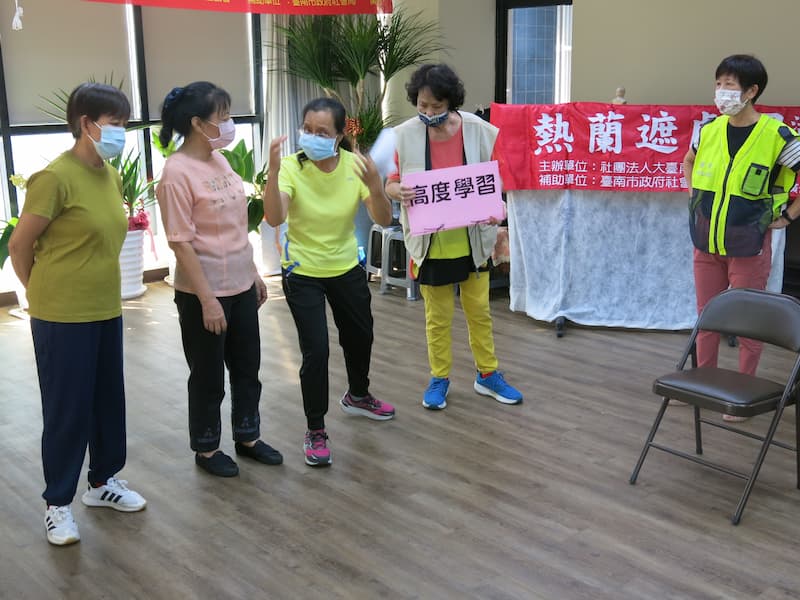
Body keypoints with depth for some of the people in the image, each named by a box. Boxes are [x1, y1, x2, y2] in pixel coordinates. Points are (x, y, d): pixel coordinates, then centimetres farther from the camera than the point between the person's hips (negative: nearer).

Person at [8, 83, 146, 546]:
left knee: (109, 401, 16)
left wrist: (95, 286, 17)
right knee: (67, 410, 4)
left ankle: (104, 481, 35)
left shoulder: (112, 177, 6)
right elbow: (20, 246, -11)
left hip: (106, 311, 7)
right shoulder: (55, 177, -18)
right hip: (62, 316, -7)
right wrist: (45, 292, 1)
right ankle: (58, 502, 21)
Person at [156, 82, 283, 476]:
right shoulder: (178, 173, -18)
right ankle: (206, 448, 27)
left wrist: (254, 273, 14)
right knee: (208, 375, 9)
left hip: (240, 286, 8)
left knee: (247, 367, 17)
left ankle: (247, 436, 35)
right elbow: (181, 243, -19)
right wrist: (207, 299, -20)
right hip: (203, 293, -8)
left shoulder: (220, 160, 5)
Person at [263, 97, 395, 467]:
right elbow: (274, 219, -35)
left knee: (360, 335, 21)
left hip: (346, 268, 4)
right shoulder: (292, 166, -20)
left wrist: (375, 186, -35)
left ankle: (357, 396, 51)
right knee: (316, 350, -11)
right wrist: (274, 170, -46)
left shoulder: (354, 165, -13)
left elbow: (383, 221, -18)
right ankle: (315, 431, 8)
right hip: (302, 273, -4)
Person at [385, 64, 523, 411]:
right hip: (431, 242, -1)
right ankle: (439, 378, 29)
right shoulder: (404, 136, -10)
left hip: (472, 240, 1)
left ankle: (487, 375, 32)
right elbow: (390, 184, -1)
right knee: (438, 316, 11)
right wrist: (400, 192, -25)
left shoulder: (479, 131, -9)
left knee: (480, 311, 15)